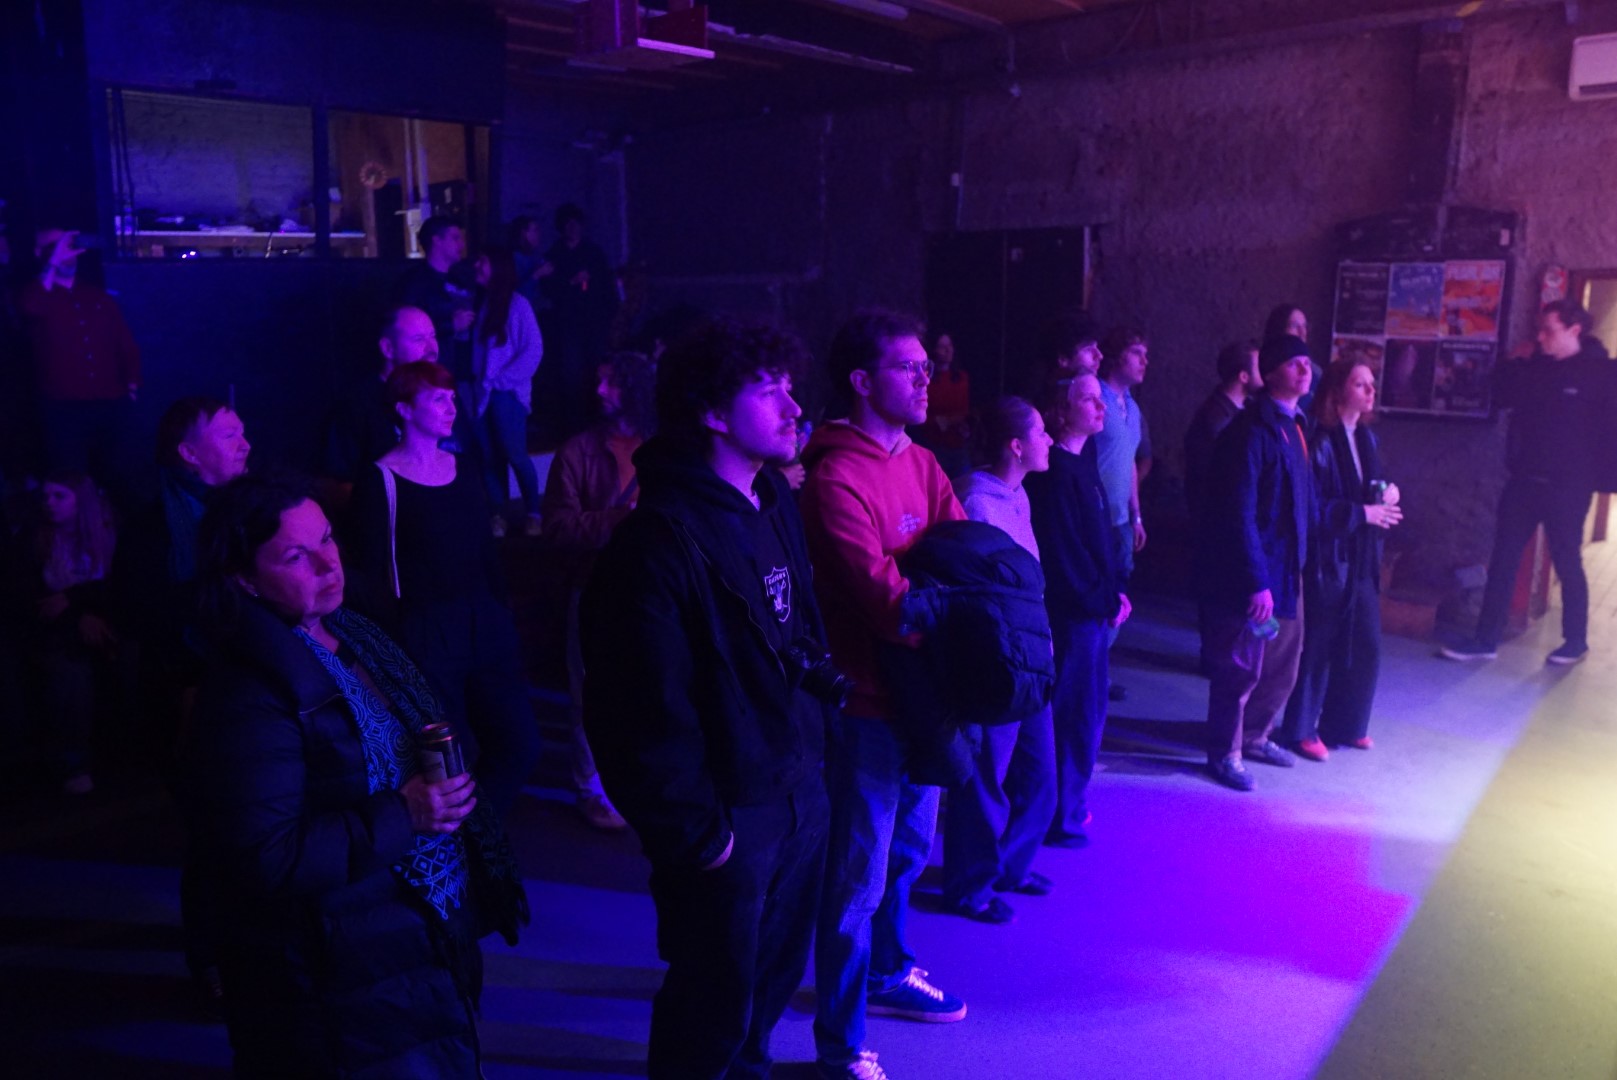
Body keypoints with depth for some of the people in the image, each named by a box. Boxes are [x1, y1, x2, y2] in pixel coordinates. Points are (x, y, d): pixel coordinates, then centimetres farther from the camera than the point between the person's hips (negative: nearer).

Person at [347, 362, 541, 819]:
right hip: (425, 636, -6)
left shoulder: (463, 471, 11)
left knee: (520, 743, 4)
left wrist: (505, 623, 11)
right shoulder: (379, 482, -7)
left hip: (484, 626, 6)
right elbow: (371, 577, -9)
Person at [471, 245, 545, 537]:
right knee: (490, 456, 3)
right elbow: (476, 349, 16)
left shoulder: (517, 304, -4)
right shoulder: (482, 304, 13)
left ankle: (533, 513, 3)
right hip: (483, 393, 5)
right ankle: (497, 514, 9)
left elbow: (534, 350, -9)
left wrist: (504, 379, -12)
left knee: (515, 454, -7)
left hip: (507, 392, -5)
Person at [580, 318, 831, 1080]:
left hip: (800, 793, 8)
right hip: (731, 814, -8)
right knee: (715, 1004, 12)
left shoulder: (775, 504, 6)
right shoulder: (662, 541, -21)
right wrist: (693, 832, -17)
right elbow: (645, 710, -22)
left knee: (774, 975, 26)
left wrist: (815, 742, 8)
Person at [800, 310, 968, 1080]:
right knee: (859, 874, 3)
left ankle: (887, 974, 47)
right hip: (868, 700, -9)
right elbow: (884, 596, -26)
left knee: (908, 850, 24)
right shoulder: (836, 479, -20)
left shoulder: (921, 464, 8)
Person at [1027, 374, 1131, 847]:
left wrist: (1116, 588, 7)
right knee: (1076, 711, -1)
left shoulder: (1084, 462, 12)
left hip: (1093, 608, 10)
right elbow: (1064, 550, -20)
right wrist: (1105, 599, -14)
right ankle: (1061, 817, 12)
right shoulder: (1055, 473, -18)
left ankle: (1069, 803, 31)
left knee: (1088, 706, 17)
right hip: (1073, 611, -10)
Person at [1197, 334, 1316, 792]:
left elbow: (1301, 501, 14)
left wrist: (1296, 566, 10)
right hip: (1251, 573, -9)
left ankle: (1255, 736, 37)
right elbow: (1239, 514, -21)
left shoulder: (1293, 427, 11)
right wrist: (1257, 581, -22)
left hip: (1286, 569, 9)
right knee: (1241, 668, 3)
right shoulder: (1251, 431, -16)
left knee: (1283, 664, 18)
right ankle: (1224, 754, 18)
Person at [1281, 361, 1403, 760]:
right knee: (1316, 646, 1)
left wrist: (1387, 497, -2)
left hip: (1362, 560, 8)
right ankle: (1301, 730, 15)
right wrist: (1363, 513, -18)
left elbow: (1372, 490, 19)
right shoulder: (1320, 442, -14)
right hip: (1327, 560, -8)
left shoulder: (1367, 438, 10)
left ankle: (1345, 724, 28)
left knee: (1365, 646, 12)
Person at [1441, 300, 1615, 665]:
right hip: (1524, 480, 5)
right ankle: (1486, 640, 11)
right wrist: (1510, 366, -1)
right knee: (1502, 560, 5)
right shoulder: (1535, 366, 7)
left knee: (1567, 564, 7)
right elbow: (1502, 398, 14)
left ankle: (1576, 641, 24)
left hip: (1567, 487, -5)